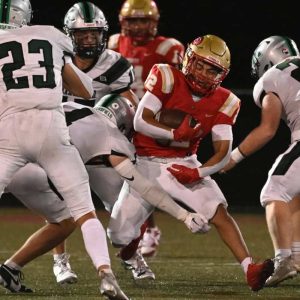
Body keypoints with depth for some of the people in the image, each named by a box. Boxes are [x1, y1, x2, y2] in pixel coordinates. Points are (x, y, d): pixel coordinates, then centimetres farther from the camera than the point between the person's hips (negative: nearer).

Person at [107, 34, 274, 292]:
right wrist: (175, 134, -32)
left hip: (185, 164, 2)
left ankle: (251, 270, -30)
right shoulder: (167, 79, -14)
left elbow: (223, 152, -8)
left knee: (219, 212, -22)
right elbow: (141, 121, -21)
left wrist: (199, 173, -24)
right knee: (120, 235, -3)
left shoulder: (222, 102, -5)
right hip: (148, 164, -2)